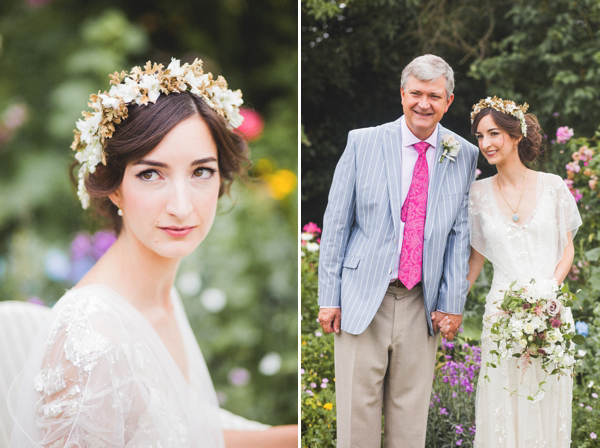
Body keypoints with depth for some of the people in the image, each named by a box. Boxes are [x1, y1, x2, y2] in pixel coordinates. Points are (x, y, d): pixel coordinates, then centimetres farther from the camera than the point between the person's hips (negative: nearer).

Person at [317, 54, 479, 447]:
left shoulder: (463, 156, 4)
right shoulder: (363, 142, 0)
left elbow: (460, 234, 5)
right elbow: (336, 223, 2)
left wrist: (452, 304, 0)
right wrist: (329, 297, -1)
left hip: (422, 302, 2)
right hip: (363, 297, -1)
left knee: (411, 412, 8)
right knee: (357, 408, 1)